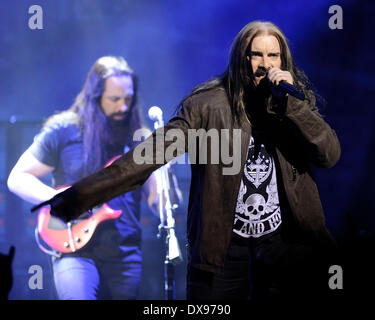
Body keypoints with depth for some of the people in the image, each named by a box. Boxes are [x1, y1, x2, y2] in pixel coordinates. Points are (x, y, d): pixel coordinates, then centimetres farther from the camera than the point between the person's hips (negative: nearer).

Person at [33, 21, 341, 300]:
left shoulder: (297, 102, 2)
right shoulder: (209, 104, -9)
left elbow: (330, 154, -8)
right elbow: (155, 151, -17)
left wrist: (290, 101, -19)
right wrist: (81, 194, -26)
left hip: (284, 241, 2)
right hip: (223, 244, -2)